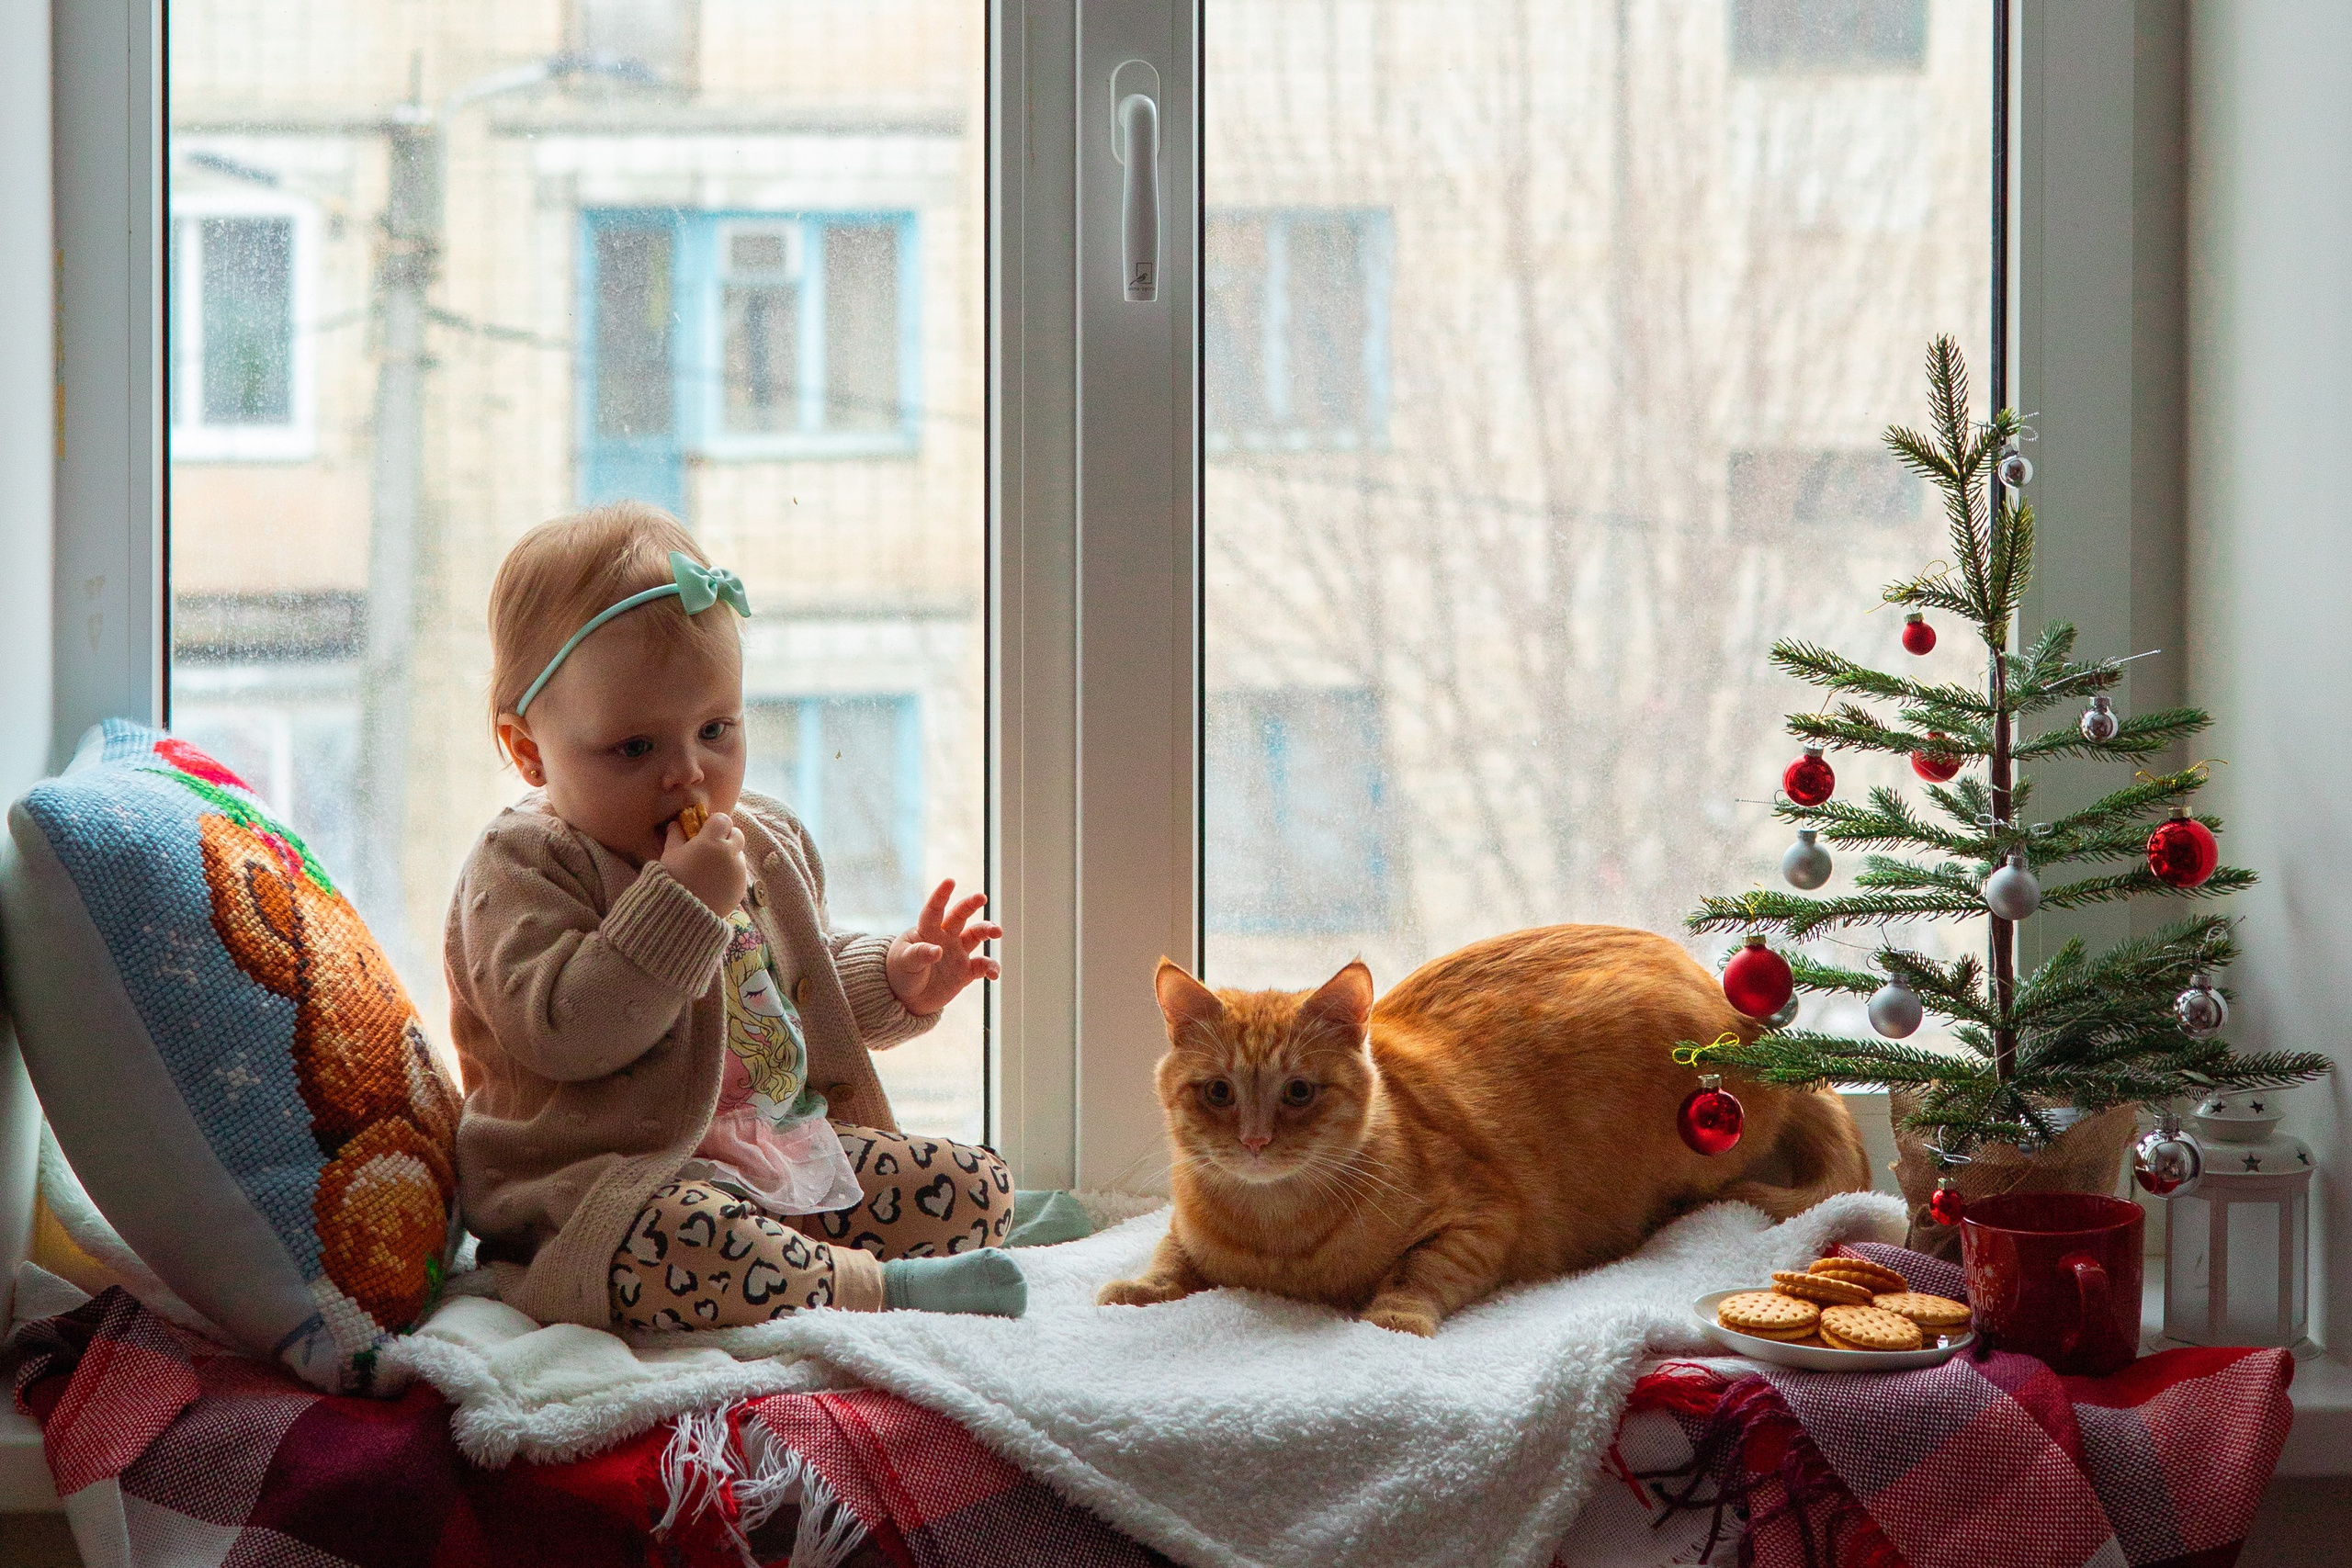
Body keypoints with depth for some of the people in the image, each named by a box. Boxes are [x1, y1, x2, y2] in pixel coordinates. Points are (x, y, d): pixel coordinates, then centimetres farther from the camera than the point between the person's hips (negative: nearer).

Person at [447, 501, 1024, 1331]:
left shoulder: (766, 843, 13)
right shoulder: (521, 867, -11)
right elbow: (560, 1031, -26)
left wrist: (894, 981, 10)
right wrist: (679, 899, -28)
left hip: (789, 1152, 8)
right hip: (600, 1184, -7)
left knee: (975, 1183, 3)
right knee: (683, 1245, -42)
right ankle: (883, 1285, -23)